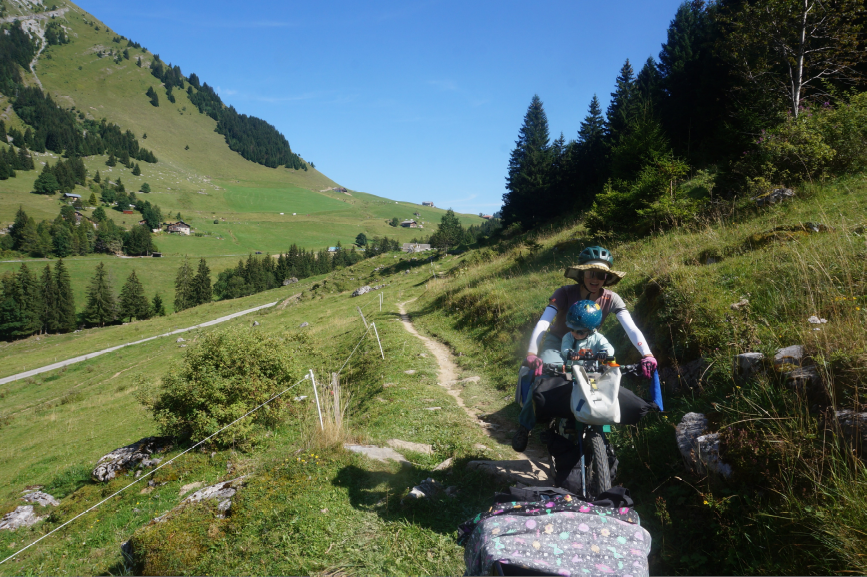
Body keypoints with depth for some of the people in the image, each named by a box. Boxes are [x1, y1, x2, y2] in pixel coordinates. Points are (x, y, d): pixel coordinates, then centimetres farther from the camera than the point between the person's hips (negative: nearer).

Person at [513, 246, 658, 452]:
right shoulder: (565, 293, -25)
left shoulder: (611, 299, -16)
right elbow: (543, 323, -36)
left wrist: (647, 355, -43)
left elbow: (631, 328, -26)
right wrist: (532, 353, -52)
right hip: (557, 343, -3)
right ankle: (524, 426, -9)